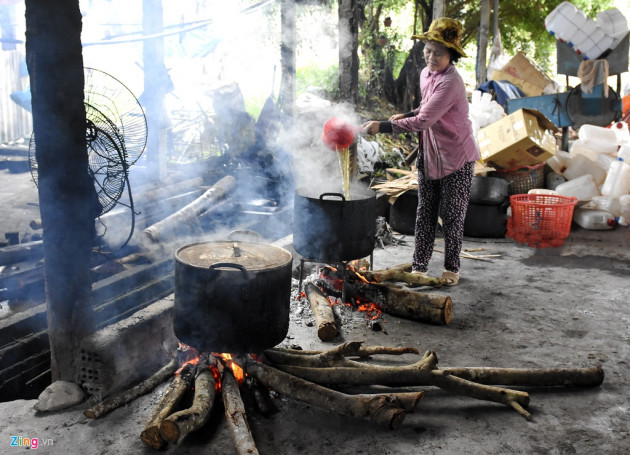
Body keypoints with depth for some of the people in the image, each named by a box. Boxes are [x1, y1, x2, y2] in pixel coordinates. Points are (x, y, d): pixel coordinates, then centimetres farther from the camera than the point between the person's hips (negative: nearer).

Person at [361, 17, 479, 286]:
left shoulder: (450, 82, -24)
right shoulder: (426, 73, 4)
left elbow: (423, 121, -31)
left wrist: (383, 127, -31)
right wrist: (406, 115, 3)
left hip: (456, 157, -7)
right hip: (430, 154, 7)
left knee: (452, 215, 3)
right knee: (425, 212, 9)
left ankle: (452, 268, 19)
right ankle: (419, 266, 17)